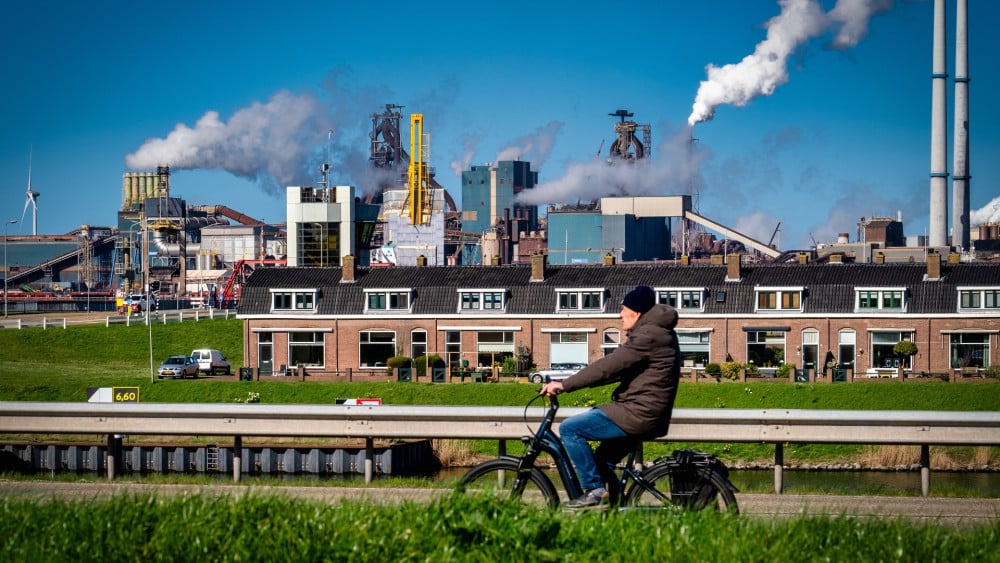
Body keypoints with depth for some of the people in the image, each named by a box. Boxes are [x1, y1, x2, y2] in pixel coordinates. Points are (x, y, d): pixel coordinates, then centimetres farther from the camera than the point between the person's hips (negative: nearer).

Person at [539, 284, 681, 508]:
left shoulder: (648, 336, -16)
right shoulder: (658, 333, 17)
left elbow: (607, 367, -20)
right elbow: (617, 369, 20)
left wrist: (565, 385, -15)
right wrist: (571, 383, 14)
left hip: (637, 414, -11)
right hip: (649, 414, 11)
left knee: (569, 429, -10)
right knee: (602, 464, 25)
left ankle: (595, 490, -8)